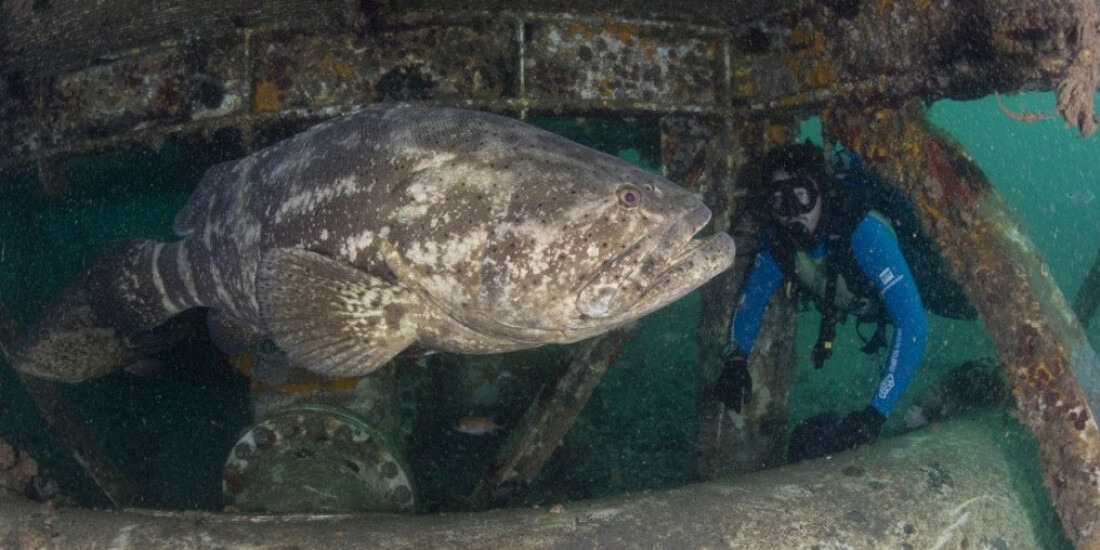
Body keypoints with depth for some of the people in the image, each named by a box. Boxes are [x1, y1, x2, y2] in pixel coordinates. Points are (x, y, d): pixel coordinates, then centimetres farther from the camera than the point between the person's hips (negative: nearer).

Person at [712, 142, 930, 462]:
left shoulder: (865, 233, -47)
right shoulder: (778, 240, -30)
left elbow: (912, 325, -52)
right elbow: (753, 297, -17)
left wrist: (875, 414, -58)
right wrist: (735, 358, -36)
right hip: (861, 301, 3)